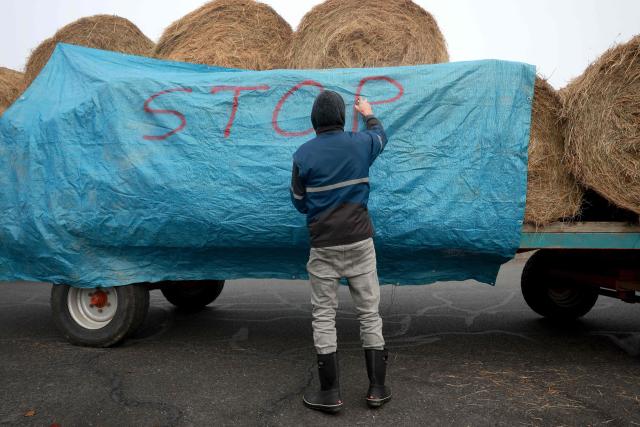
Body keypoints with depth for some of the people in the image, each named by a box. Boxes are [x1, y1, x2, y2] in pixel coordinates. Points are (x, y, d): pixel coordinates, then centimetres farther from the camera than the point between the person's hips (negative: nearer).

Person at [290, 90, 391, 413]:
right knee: (369, 313, 10)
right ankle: (377, 389, 18)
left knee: (323, 317, 7)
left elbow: (299, 203, 2)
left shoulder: (304, 154, -5)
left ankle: (330, 394, 11)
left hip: (323, 245, -2)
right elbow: (381, 135, 26)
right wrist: (368, 114, 44)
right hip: (359, 241, 2)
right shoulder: (361, 143, 1)